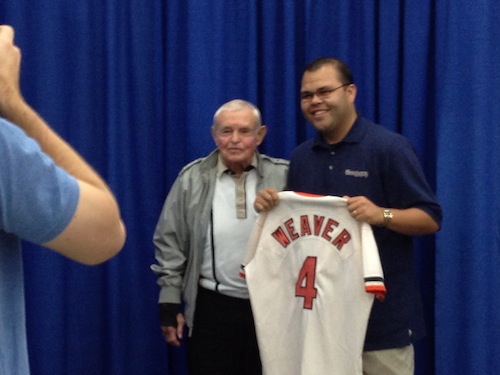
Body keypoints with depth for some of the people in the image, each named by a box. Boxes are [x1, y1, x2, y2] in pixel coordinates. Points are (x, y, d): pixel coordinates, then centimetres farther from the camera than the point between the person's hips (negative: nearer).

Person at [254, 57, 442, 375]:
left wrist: (381, 215, -28)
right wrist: (270, 206, -4)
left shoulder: (390, 147, -9)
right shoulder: (301, 156, 9)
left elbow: (431, 219, -10)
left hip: (381, 312, -5)